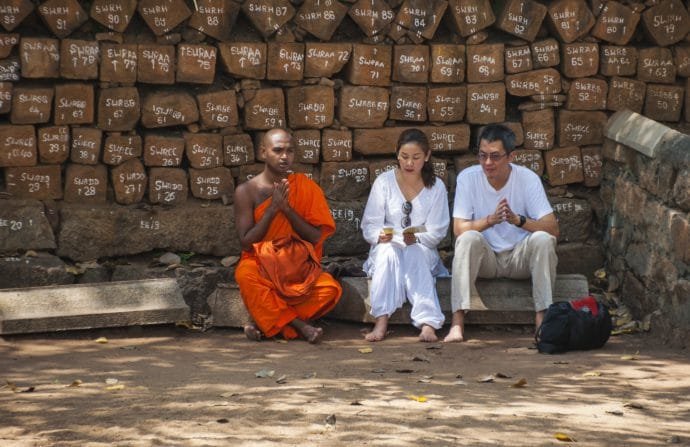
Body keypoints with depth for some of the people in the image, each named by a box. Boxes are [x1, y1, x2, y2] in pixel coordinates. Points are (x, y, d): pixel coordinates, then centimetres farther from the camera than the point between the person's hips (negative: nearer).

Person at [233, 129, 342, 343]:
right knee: (246, 277, -37)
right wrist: (272, 208, -17)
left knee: (331, 289, -27)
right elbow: (246, 243, -8)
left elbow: (316, 237, -4)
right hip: (260, 263, -2)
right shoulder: (246, 191, -4)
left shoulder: (304, 187, 1)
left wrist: (287, 208, -16)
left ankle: (268, 321, -16)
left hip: (297, 265, 2)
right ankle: (299, 325, -24)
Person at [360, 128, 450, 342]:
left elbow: (436, 232, -4)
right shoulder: (384, 182, 0)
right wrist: (381, 235, -26)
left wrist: (415, 238, -25)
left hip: (422, 250, 0)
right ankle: (381, 322, -46)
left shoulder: (436, 187, 2)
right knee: (388, 251, -34)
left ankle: (428, 324, -48)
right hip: (386, 250, 0)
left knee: (415, 253, -35)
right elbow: (369, 225, -3)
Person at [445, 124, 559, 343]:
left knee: (543, 239, -29)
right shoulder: (468, 178, -10)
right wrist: (491, 219, -32)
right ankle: (457, 322, -36)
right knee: (469, 239, -31)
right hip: (484, 258, 0)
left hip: (520, 257, 0)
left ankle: (542, 317, -26)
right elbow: (459, 229, -14)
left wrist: (518, 220, -34)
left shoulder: (528, 179, -10)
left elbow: (553, 229, -16)